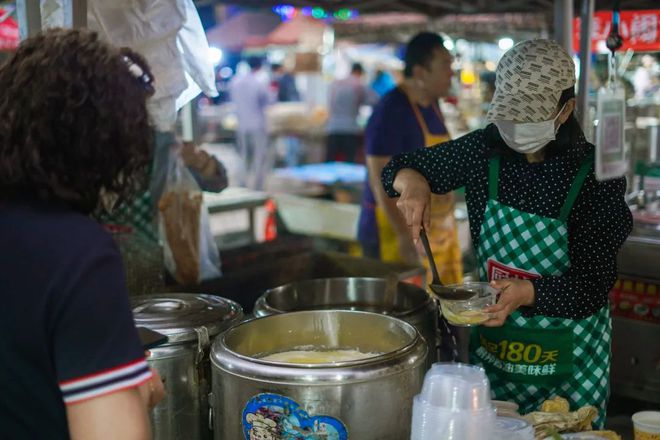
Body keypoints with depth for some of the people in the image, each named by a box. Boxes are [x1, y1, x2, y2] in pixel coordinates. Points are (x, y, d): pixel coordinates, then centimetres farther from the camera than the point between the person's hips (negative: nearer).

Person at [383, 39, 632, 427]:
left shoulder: (595, 174, -18)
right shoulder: (486, 150, -8)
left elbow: (594, 285, -18)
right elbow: (401, 167, 3)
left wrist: (528, 293, -35)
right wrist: (413, 184, -20)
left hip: (571, 350, -3)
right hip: (493, 338, 3)